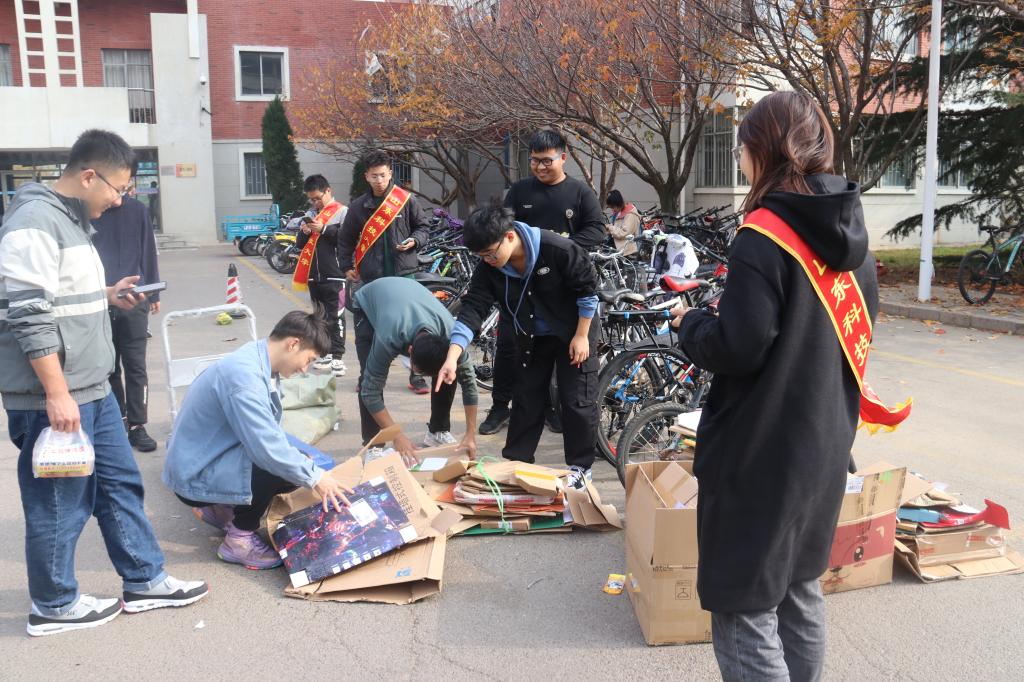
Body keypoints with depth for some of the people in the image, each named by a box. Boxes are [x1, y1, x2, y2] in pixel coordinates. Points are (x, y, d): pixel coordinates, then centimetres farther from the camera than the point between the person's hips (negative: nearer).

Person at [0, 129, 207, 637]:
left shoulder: (70, 220, 14)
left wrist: (106, 296, 9)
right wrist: (56, 395, -23)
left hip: (92, 389, 10)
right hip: (54, 397, -10)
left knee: (120, 483, 16)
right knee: (59, 502, 4)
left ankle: (144, 582, 28)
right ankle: (53, 605, 22)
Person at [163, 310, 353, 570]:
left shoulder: (257, 360, 2)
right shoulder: (245, 375, -28)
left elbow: (265, 431, 12)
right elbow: (267, 448, -31)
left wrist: (310, 473, 6)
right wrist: (313, 476, -20)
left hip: (209, 458, 10)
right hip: (195, 476, -10)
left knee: (294, 463, 8)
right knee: (284, 468, -26)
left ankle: (219, 507, 19)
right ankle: (240, 538, -6)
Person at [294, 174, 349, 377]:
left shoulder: (342, 211, -1)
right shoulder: (313, 214, 19)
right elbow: (299, 244, 19)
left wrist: (324, 229, -16)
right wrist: (304, 232, -1)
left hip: (334, 274, -7)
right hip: (314, 275, 7)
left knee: (335, 316, -7)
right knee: (320, 316, 12)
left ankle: (337, 357, -6)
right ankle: (326, 353, 20)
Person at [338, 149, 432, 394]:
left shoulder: (407, 200, 0)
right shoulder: (358, 206, 7)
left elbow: (423, 228, 9)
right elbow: (345, 240, 16)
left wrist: (414, 241, -10)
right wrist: (346, 267, 11)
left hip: (404, 273, -2)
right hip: (370, 277, 2)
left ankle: (416, 376, 9)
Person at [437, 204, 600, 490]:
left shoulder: (556, 249, -30)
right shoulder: (488, 269, -18)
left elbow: (588, 289, -19)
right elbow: (472, 309, -24)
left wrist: (581, 336, -16)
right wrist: (452, 358, -35)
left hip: (573, 334, -4)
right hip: (532, 338, 4)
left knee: (577, 400, -1)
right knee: (526, 399, 10)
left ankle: (580, 466, 14)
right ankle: (515, 461, 23)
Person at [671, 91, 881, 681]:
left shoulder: (764, 235, -18)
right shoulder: (850, 230, 7)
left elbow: (736, 349, -22)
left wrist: (690, 323, -3)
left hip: (760, 451, -9)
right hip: (825, 443, 9)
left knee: (744, 608, 1)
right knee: (800, 588, 23)